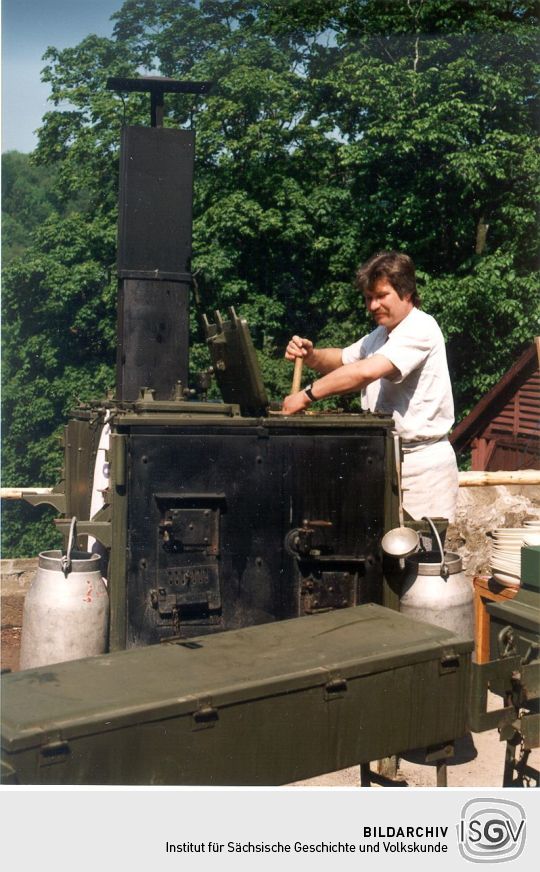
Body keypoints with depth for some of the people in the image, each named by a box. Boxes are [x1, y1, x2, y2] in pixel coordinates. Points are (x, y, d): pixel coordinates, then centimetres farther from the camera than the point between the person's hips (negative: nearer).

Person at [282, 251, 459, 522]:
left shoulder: (421, 328, -15)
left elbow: (366, 371, -27)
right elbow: (343, 359, 24)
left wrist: (307, 395, -25)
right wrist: (310, 355, 1)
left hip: (422, 465, -8)